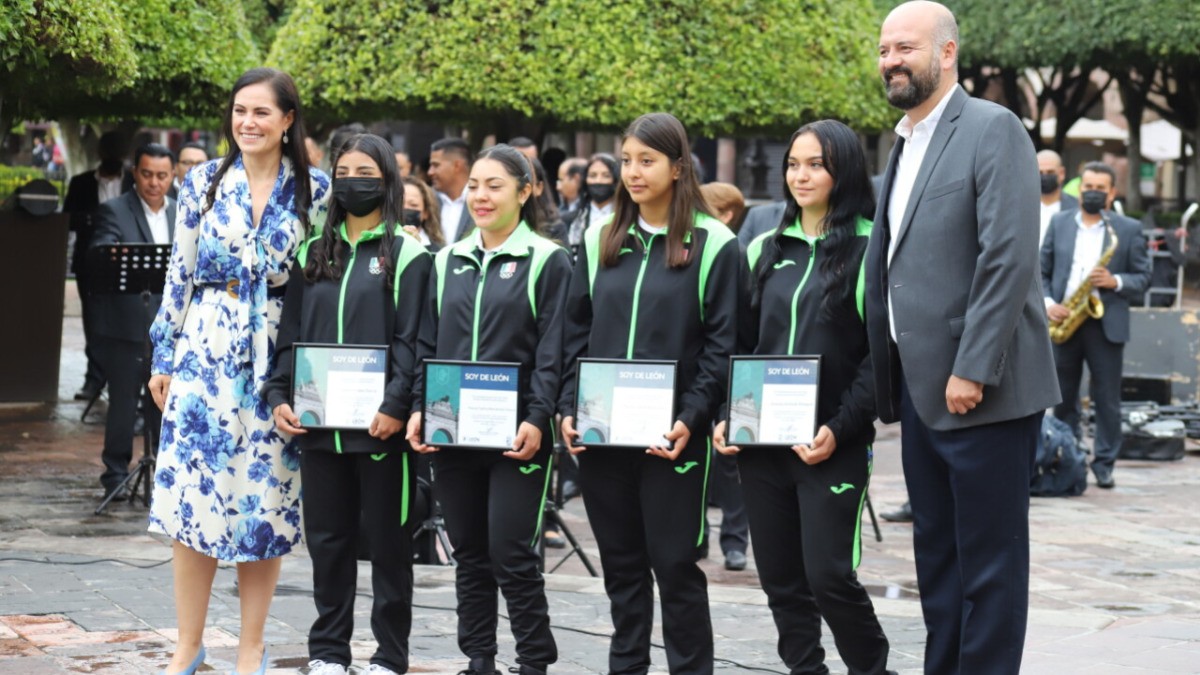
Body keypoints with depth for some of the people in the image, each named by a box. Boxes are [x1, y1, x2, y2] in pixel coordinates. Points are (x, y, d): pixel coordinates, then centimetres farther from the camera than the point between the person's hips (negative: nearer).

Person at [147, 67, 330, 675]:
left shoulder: (314, 191, 2)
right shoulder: (204, 182, 5)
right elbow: (179, 273, 7)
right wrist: (164, 356, 4)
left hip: (277, 361, -1)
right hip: (205, 354, 1)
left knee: (265, 499, 3)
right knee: (193, 493, -1)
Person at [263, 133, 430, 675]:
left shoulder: (407, 257, -1)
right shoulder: (313, 254, 13)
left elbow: (411, 341, -8)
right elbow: (290, 334, 13)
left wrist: (395, 406, -18)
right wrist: (278, 395, 1)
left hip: (380, 424, -4)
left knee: (387, 540, 3)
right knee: (327, 538, 10)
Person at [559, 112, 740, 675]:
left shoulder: (713, 245, -3)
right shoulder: (599, 240, 10)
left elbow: (722, 344, -5)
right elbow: (577, 330, 12)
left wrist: (692, 418, -14)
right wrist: (569, 407, 2)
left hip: (670, 434, -4)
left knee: (674, 561, -1)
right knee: (620, 561, 11)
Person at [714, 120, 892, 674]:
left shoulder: (869, 249, -4)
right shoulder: (765, 249, 12)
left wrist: (841, 429, -16)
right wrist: (727, 416, 3)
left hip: (831, 444, -5)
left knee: (829, 575, -8)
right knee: (781, 579, 7)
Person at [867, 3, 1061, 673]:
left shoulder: (993, 129, -10)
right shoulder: (905, 145, 16)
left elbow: (1011, 257, -19)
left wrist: (972, 370, -22)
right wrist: (889, 380, 13)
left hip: (981, 390, -9)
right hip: (921, 389, 9)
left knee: (989, 561, -1)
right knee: (937, 555, 14)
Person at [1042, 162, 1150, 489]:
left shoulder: (1129, 229, 4)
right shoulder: (1059, 223, 9)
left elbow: (1143, 276, 3)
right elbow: (1042, 271, 9)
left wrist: (1115, 282, -15)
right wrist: (1047, 303, -7)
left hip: (1106, 325, -2)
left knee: (1107, 400, 1)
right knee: (1062, 398, 8)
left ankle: (1104, 464, 8)